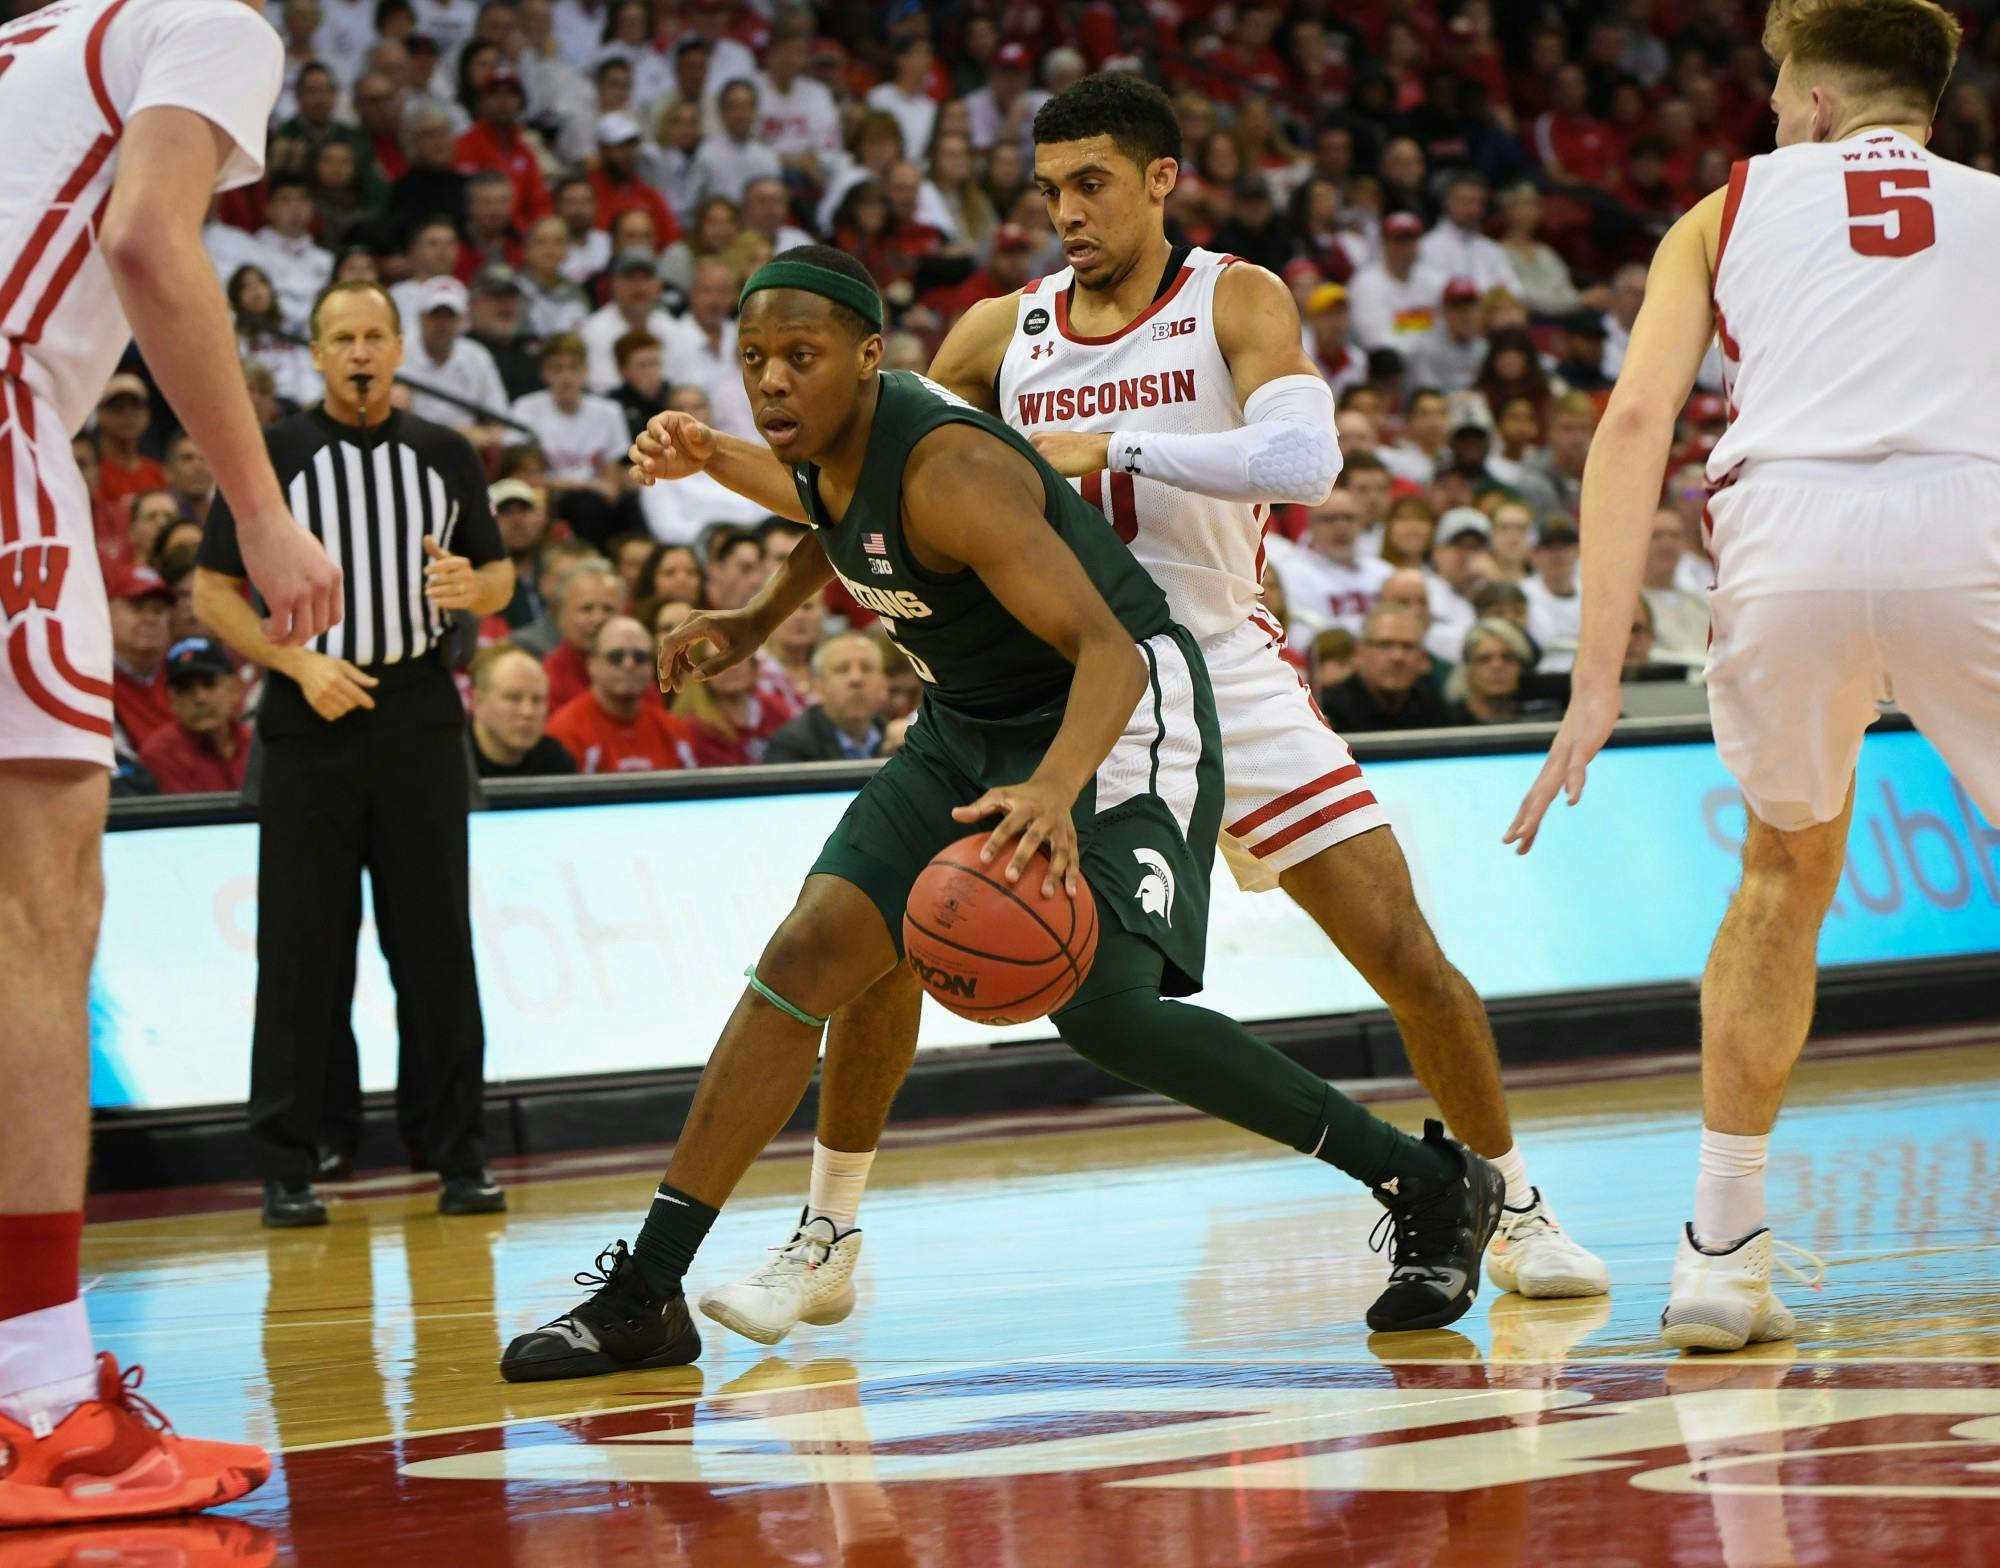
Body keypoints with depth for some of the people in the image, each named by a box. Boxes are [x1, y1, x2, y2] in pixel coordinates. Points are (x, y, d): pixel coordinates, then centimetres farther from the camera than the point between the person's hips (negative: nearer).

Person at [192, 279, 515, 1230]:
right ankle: (287, 1167, 3)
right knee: (302, 948, -2)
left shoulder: (446, 457, 10)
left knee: (437, 941, 3)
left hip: (420, 713, 2)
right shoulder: (272, 456, 2)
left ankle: (456, 1153, 10)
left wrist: (472, 587, -7)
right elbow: (214, 592, 2)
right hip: (312, 722, -2)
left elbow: (500, 574, 17)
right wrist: (299, 662, -12)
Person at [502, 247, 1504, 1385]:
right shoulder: (821, 442, -5)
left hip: (1117, 712, -8)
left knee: (1102, 1009, -23)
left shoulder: (949, 469, -30)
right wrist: (757, 625, 17)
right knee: (810, 956, -4)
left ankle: (1434, 1183, -8)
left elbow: (1107, 650, -37)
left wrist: (1054, 790, -54)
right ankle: (643, 1298, -2)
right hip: (971, 727, 8)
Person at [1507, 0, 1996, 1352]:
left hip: (1789, 530, 1)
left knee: (1789, 872, 26)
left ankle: (1721, 1253, 23)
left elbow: (1637, 420, 12)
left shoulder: (1731, 209, 26)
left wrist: (1598, 680, 8)